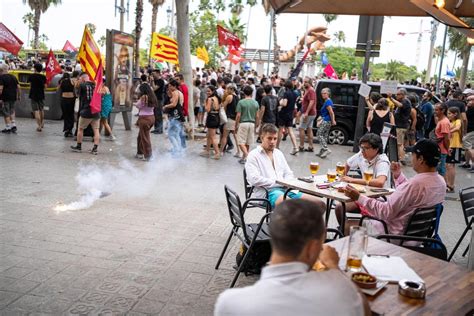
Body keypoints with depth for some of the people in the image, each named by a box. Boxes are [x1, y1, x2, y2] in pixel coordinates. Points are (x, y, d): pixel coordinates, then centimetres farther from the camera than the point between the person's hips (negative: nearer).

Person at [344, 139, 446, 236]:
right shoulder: (441, 182, -2)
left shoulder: (415, 183, -30)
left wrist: (359, 197, -22)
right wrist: (398, 175, 9)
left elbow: (386, 213, -25)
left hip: (396, 234, -9)